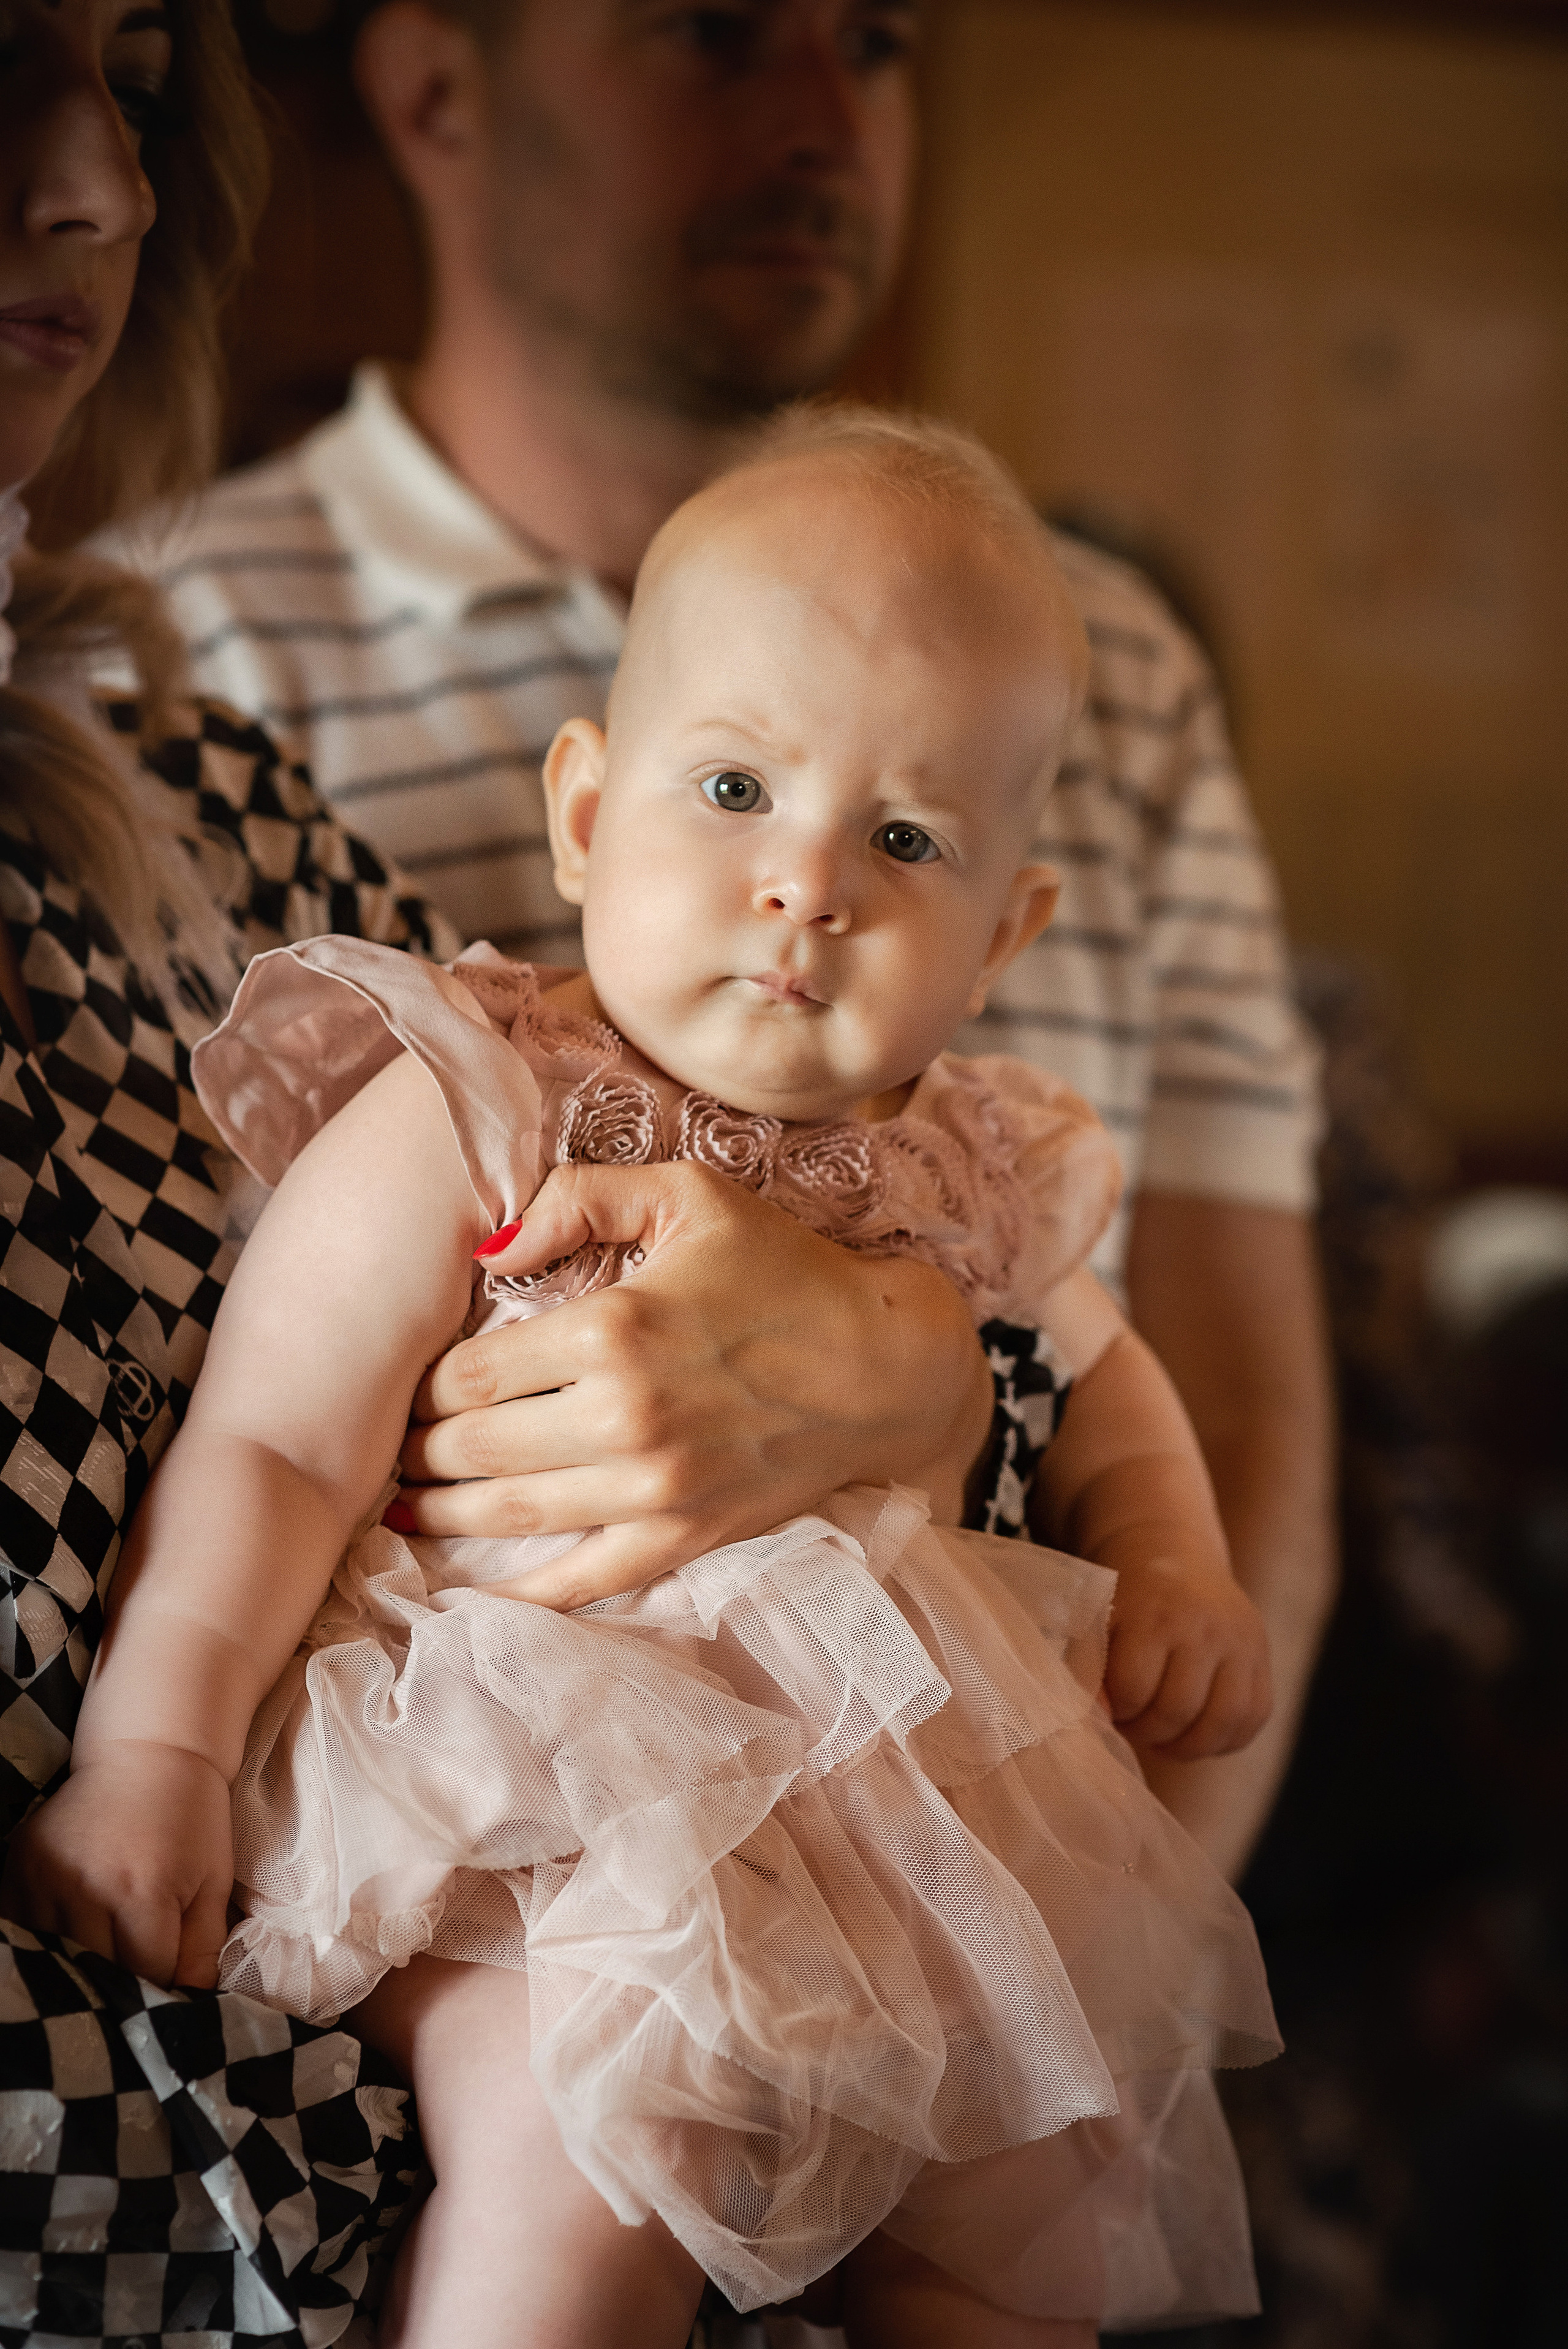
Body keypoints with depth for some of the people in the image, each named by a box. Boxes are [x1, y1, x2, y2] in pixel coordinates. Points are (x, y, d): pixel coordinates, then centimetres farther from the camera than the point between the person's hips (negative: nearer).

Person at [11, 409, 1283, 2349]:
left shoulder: (972, 1176, 7)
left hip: (884, 1782, 6)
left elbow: (1099, 1380, 26)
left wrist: (1177, 1567, 8)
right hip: (524, 1780, -6)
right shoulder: (458, 1128, -10)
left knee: (1053, 2169, 2)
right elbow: (273, 1450, -12)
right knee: (600, 2140, -28)